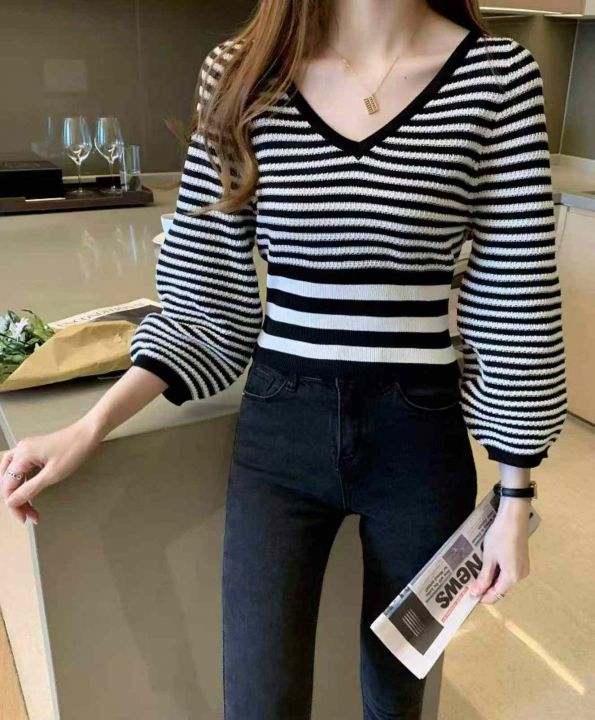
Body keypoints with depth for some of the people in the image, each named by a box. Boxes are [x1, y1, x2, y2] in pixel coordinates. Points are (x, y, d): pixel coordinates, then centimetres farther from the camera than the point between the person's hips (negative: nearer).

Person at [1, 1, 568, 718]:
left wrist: (513, 500, 0)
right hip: (280, 427, 1)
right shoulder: (240, 73, -3)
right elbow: (212, 298, 1)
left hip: (420, 438, 1)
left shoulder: (497, 75, -6)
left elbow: (516, 305, -3)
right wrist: (89, 429, -7)